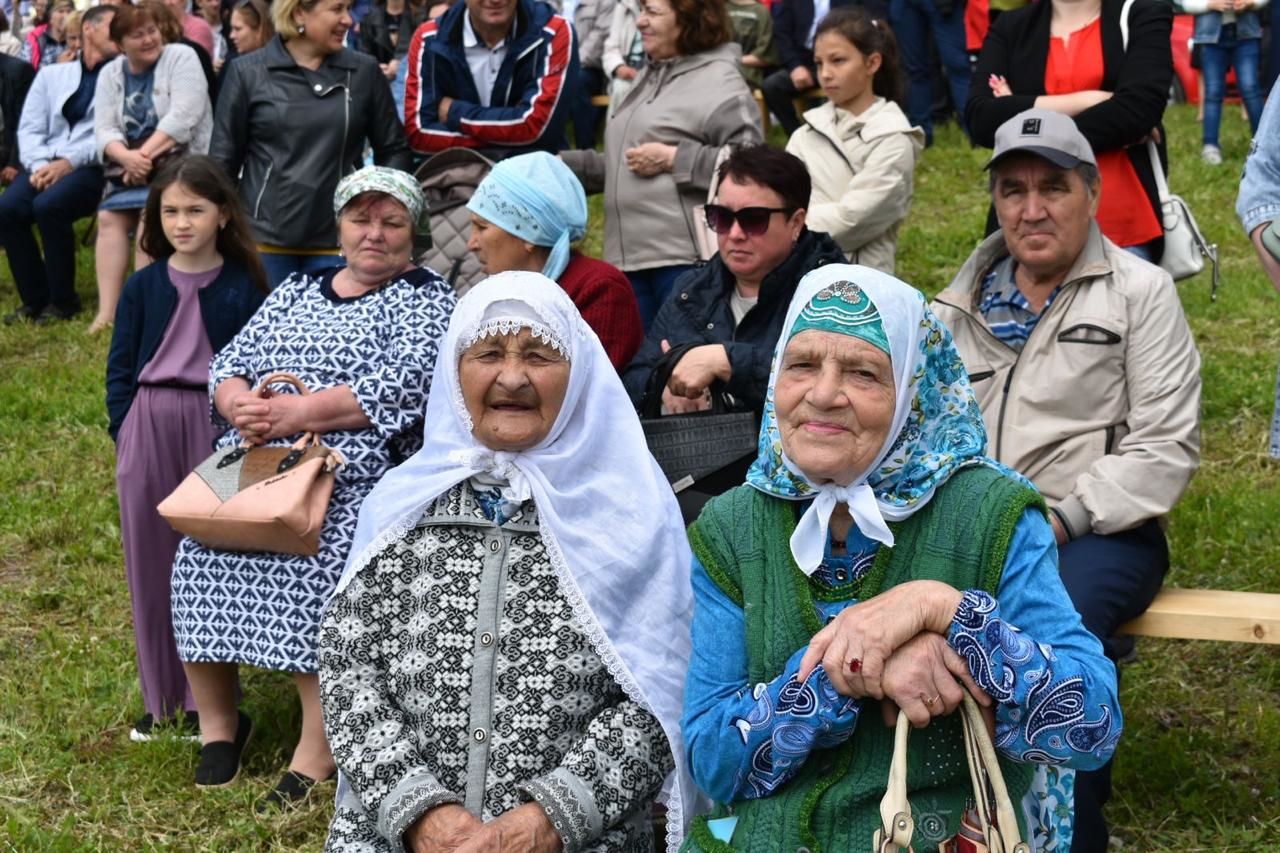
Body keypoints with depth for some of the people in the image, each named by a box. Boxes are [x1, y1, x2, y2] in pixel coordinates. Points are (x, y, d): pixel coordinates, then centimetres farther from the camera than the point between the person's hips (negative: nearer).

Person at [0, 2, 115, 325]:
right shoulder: (52, 74, 17)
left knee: (48, 206, -32)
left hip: (93, 166, -4)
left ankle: (63, 300, -13)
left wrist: (69, 162, -17)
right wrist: (38, 165, -10)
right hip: (46, 164, 4)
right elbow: (30, 128, 10)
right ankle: (35, 298, -7)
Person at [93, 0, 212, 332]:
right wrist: (127, 158, -19)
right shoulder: (110, 74, 12)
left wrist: (144, 155, -20)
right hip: (130, 164, 5)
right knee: (109, 217, -16)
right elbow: (103, 130, 2)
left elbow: (183, 117, -16)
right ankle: (107, 311, -21)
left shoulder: (181, 57, -4)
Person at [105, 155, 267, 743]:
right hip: (149, 428, 2)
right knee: (150, 562, 7)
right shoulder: (143, 287, 4)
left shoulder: (243, 287, -1)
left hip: (218, 427, -2)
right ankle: (159, 698, 19)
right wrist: (124, 432, -1)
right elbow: (120, 366, 7)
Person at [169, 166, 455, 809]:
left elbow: (397, 389, -9)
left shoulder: (425, 298, 7)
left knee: (317, 551, -31)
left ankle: (317, 756, -25)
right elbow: (229, 364, 18)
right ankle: (217, 723, -2)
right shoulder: (295, 291, 24)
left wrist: (296, 412, -15)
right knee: (202, 543, -20)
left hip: (349, 471, -5)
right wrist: (241, 405, -6)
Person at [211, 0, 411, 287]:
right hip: (264, 239, -1)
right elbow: (223, 158, 4)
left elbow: (394, 150, 11)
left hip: (338, 241, 1)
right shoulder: (247, 72, 1)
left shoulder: (364, 72, 4)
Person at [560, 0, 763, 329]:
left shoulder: (720, 83, -8)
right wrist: (564, 165, 20)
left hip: (685, 257, -9)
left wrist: (673, 159, -16)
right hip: (629, 255, 9)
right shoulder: (646, 79, 21)